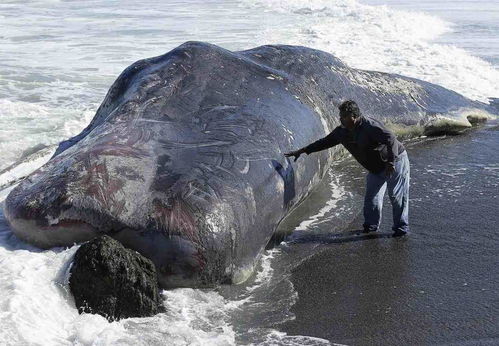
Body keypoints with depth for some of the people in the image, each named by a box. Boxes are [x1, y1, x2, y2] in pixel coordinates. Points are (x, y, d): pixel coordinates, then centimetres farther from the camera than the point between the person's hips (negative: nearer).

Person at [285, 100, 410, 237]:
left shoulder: (370, 126, -27)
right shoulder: (342, 131, -2)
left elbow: (391, 140, -32)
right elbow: (325, 142, 7)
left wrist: (391, 162, -35)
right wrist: (302, 151, 6)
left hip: (396, 160, -8)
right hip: (376, 168, 8)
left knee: (397, 195, -5)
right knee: (371, 197, 5)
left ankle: (401, 227, 5)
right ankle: (371, 225, 18)